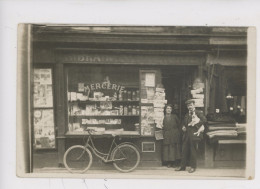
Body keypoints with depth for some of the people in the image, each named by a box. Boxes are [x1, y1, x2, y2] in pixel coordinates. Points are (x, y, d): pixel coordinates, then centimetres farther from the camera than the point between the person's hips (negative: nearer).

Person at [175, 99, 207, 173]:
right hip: (186, 134, 6)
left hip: (194, 133, -6)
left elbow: (204, 120, -12)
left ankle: (193, 167, 7)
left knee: (193, 150, -2)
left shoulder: (198, 113, -1)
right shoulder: (187, 115, 20)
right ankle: (183, 166, 11)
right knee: (184, 150, 5)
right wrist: (183, 127, 7)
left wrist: (196, 124, -14)